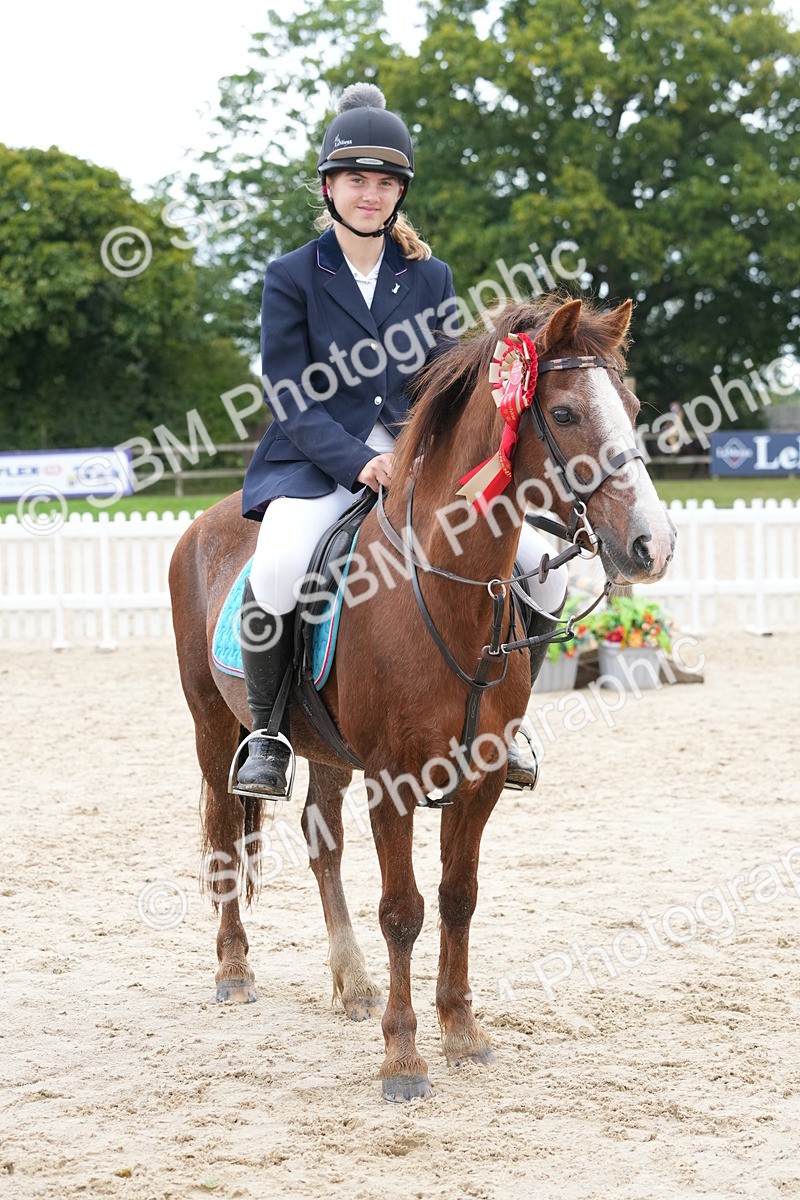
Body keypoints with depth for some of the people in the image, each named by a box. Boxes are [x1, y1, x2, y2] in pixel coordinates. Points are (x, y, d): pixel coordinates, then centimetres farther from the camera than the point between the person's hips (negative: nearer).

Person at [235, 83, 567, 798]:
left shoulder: (431, 278, 12)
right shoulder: (292, 278, 1)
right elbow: (289, 399, -5)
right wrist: (358, 461, -20)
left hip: (415, 461, 4)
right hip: (316, 464, -4)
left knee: (535, 554, -15)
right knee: (277, 566, -36)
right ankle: (267, 734, -14)